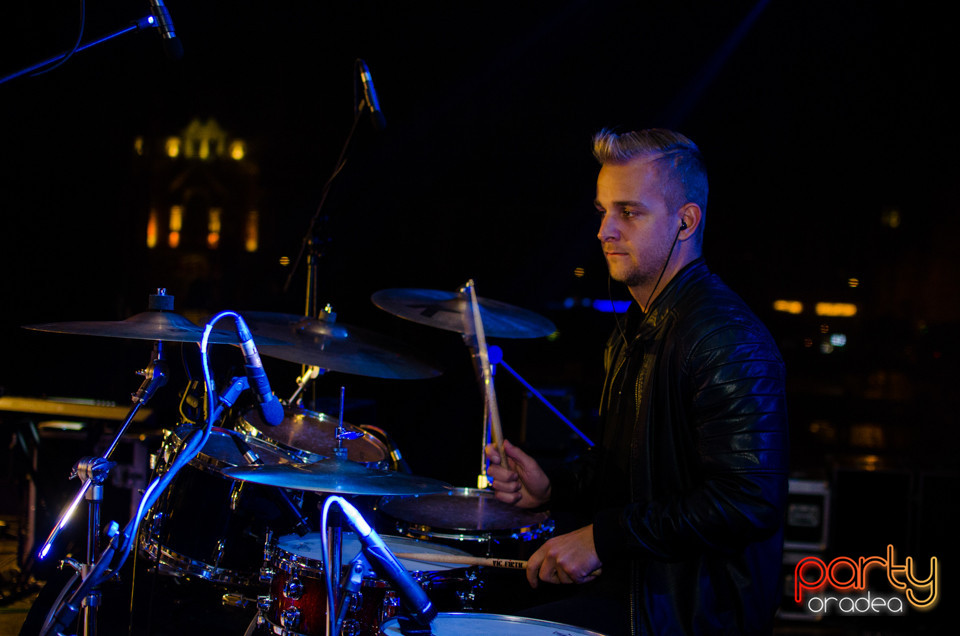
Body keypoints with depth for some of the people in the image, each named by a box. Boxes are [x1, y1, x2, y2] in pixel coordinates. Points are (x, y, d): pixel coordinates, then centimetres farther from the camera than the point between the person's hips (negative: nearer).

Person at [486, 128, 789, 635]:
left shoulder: (729, 342, -20)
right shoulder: (635, 331, 12)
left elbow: (749, 503, -28)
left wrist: (604, 536, -23)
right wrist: (554, 489, 5)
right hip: (632, 583, 9)